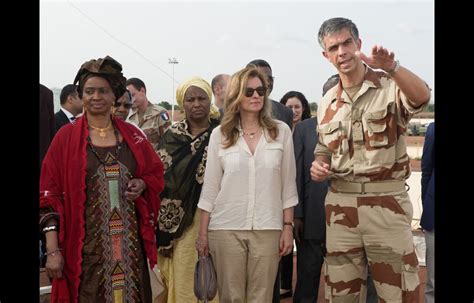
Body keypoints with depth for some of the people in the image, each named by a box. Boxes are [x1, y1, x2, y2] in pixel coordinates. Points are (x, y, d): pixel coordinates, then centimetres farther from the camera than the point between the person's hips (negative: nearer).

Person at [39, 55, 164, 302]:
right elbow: (49, 194, -2)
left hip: (129, 241, 3)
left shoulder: (131, 135, 8)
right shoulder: (66, 137, -1)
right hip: (86, 244, -3)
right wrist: (52, 250, -9)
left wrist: (142, 184, -5)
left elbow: (155, 172, 19)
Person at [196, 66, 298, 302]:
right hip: (226, 228, 0)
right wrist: (202, 232, 3)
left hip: (268, 228, 0)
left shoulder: (281, 131, 3)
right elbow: (210, 187, 4)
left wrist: (288, 226, 1)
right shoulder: (219, 134, 2)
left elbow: (288, 184, 5)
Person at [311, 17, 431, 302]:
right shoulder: (327, 102, 9)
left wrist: (392, 67, -46)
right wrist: (319, 164, -3)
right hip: (340, 206, 4)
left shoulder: (390, 86, -5)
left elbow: (422, 97, -28)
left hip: (387, 203, -4)